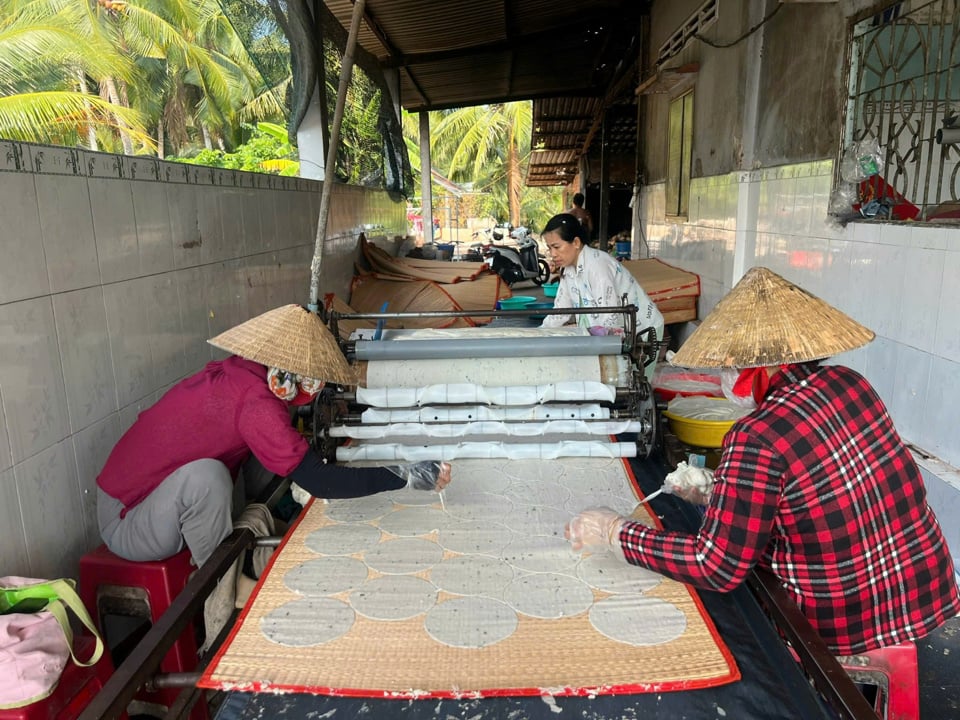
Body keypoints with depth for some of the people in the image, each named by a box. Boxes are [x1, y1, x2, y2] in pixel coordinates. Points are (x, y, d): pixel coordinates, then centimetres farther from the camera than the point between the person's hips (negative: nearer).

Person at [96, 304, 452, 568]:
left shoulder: (236, 373, -4)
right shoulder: (254, 401, -28)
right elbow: (317, 481, -29)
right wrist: (407, 476, -25)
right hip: (126, 523, -8)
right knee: (204, 475, -33)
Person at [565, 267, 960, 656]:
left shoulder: (756, 438, -28)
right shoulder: (851, 383, -6)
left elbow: (716, 568, -23)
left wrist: (616, 533, -16)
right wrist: (724, 494, 10)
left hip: (846, 629, -6)